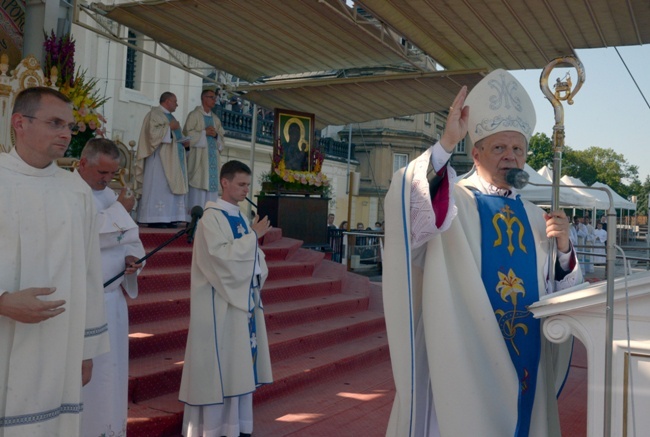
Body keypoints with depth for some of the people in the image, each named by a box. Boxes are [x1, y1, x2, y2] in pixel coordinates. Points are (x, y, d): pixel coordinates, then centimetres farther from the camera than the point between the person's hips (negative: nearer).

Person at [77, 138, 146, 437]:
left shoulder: (109, 194, 14)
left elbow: (130, 239, 17)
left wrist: (132, 256, -5)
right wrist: (121, 211, -13)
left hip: (113, 297, 7)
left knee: (111, 372, 14)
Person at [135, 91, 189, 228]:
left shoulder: (169, 116, 24)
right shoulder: (155, 114, -3)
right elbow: (152, 132, -18)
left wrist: (184, 141, 9)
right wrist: (169, 127, -15)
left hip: (172, 159, 9)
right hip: (159, 158, -9)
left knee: (172, 187, 3)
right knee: (159, 187, -12)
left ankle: (168, 219, 3)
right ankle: (155, 219, -11)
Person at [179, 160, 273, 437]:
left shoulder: (240, 217, 12)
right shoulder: (212, 217, -11)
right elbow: (220, 254, -22)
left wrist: (258, 274, -3)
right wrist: (253, 235, -17)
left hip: (242, 297, 8)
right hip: (220, 301, -8)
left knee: (239, 361, 11)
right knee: (218, 363, -2)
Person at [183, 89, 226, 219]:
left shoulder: (215, 118, 19)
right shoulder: (194, 115, 1)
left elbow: (222, 136, 19)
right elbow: (188, 133, -7)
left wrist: (216, 135, -2)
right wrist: (204, 132, -11)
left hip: (212, 155, 6)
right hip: (198, 156, -6)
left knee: (211, 183, 0)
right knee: (197, 190, -10)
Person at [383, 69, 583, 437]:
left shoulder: (535, 218, 11)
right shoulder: (452, 201, -4)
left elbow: (560, 294, 13)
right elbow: (406, 205, -27)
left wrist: (563, 248, -5)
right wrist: (446, 144, -30)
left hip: (523, 361, 5)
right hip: (464, 360, -5)